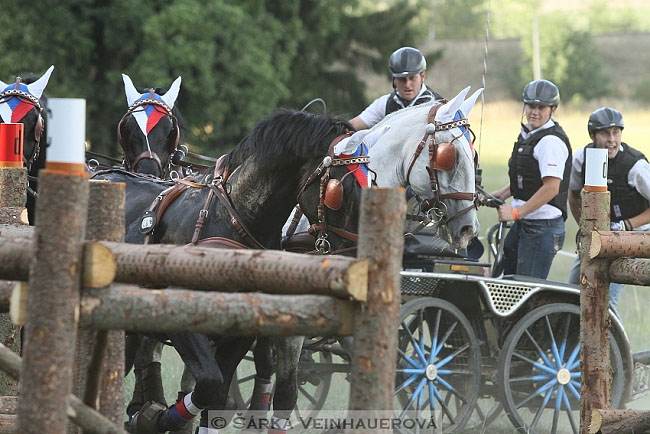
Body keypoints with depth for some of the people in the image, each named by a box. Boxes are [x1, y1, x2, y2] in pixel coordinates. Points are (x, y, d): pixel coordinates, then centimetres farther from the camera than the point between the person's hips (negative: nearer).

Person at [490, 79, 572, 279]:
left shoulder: (551, 141, -17)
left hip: (543, 226, -10)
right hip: (523, 224, 10)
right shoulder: (528, 134, 14)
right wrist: (501, 195, 12)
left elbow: (551, 188, -23)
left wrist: (516, 213, -20)